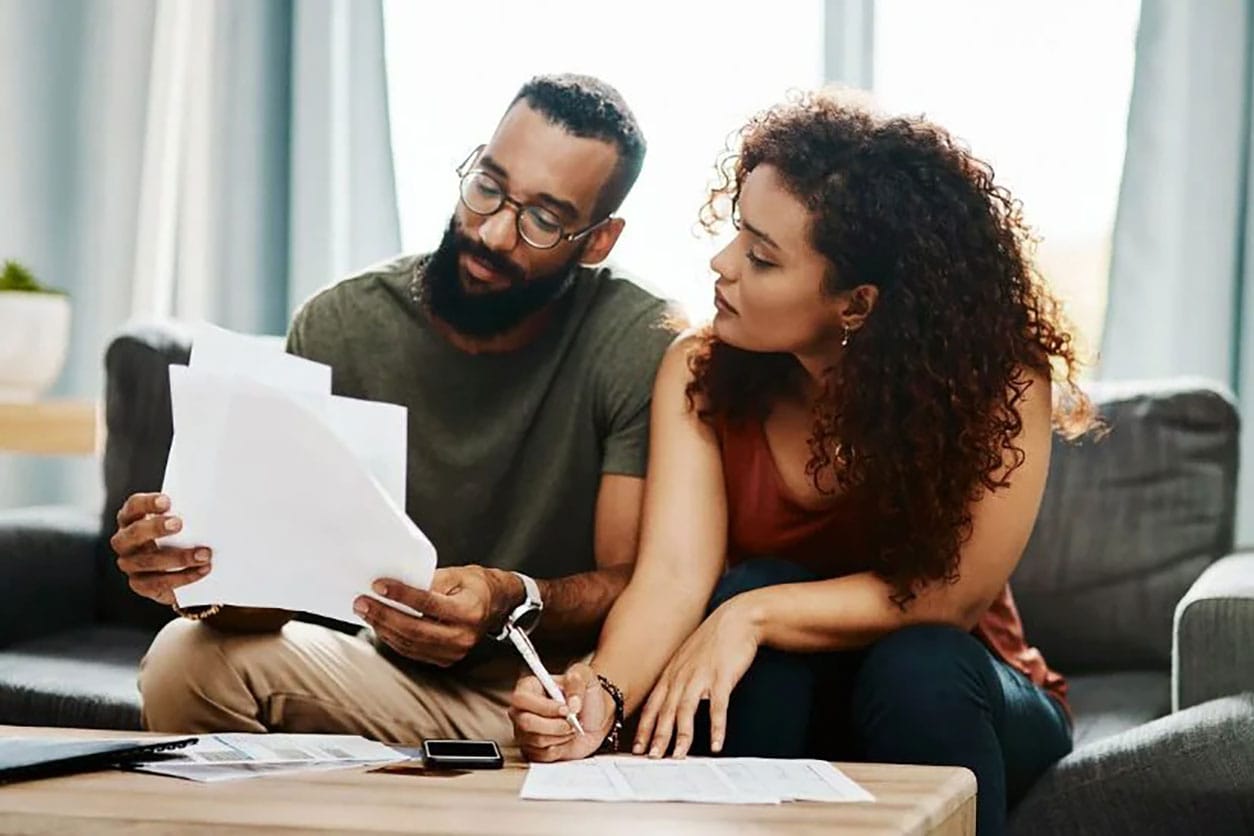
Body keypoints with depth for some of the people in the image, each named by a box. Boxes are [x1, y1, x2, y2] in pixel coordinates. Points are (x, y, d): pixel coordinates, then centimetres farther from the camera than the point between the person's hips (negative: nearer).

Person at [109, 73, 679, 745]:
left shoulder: (642, 348, -13)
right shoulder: (341, 327, -6)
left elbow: (633, 584, -14)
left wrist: (515, 601, -36)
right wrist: (207, 566, -32)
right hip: (391, 675, 1)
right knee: (186, 658, -24)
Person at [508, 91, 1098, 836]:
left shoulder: (997, 379, -22)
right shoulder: (701, 374, -13)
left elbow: (948, 594, -24)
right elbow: (674, 572, -24)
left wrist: (755, 616, -33)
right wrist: (603, 694, -43)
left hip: (947, 695, -1)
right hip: (781, 700, 2)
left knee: (917, 663, -33)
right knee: (755, 585, -28)